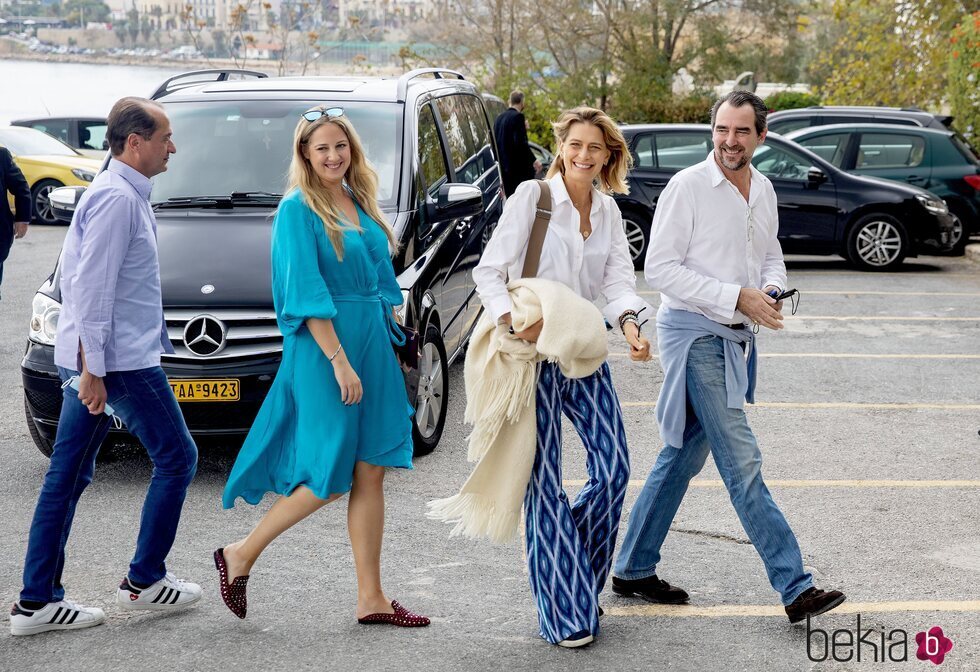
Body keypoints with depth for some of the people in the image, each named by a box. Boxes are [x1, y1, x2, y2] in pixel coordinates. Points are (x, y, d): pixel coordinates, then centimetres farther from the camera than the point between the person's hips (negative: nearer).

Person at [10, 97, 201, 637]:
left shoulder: (125, 194, 17)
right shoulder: (117, 197, -15)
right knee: (176, 459, 3)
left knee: (68, 475, 9)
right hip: (120, 360, -10)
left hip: (93, 360, 10)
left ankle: (37, 601, 12)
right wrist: (92, 367, -22)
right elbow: (92, 285, -21)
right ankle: (143, 581, 13)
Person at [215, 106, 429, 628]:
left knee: (370, 472, 7)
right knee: (331, 476, -4)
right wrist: (339, 360, -20)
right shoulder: (298, 209, -10)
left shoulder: (360, 203, 13)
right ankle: (241, 555, 13)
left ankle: (371, 599, 12)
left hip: (373, 345, 8)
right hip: (324, 348, -7)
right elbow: (306, 293, -16)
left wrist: (385, 344, 16)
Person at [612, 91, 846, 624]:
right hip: (694, 334, -8)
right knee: (741, 461, -9)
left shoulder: (763, 190, 10)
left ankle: (633, 569, 25)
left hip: (736, 338, 8)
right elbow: (660, 268, -15)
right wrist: (736, 296, -20)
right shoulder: (687, 186, -11)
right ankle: (794, 586, -8)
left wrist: (770, 290, -2)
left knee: (685, 456, 13)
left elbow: (771, 257, 22)